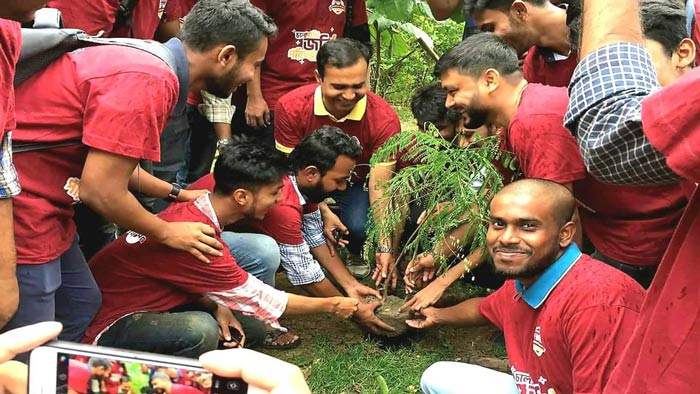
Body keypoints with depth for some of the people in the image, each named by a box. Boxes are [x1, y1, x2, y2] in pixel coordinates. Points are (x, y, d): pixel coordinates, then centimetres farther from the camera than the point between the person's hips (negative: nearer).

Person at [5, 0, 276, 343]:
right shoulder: (149, 83, -23)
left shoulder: (147, 61, 8)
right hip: (20, 208, -10)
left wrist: (178, 195, 21)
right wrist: (166, 232, -5)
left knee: (83, 305, 17)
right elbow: (101, 191, -21)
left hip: (43, 204, 10)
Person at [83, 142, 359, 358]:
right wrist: (331, 306, -5)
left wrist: (216, 308, -8)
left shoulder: (193, 210, -2)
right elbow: (256, 298, -17)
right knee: (201, 331, -32)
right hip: (105, 325, -10)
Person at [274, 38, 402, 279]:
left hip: (356, 187, -1)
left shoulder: (384, 119, -25)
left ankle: (356, 255, 7)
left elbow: (379, 188, -24)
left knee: (360, 226, -32)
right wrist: (322, 212, -30)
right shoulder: (291, 107, -23)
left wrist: (385, 247, -34)